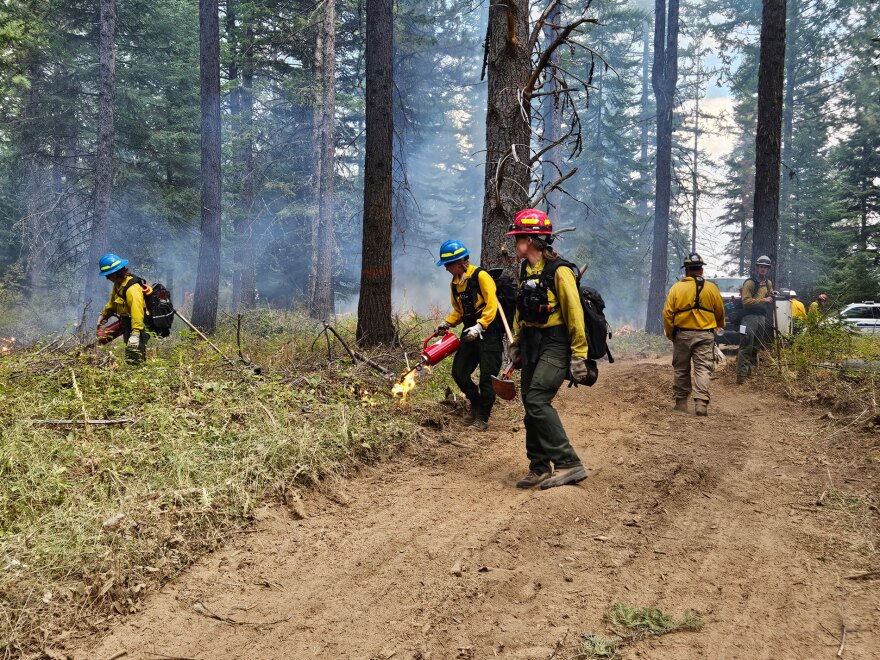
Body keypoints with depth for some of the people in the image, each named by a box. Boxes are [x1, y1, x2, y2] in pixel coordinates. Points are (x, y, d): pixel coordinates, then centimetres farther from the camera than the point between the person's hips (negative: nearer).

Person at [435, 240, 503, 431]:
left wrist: (479, 326, -29)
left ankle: (483, 417, 9)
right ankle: (476, 403, 28)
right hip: (470, 333, 8)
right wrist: (447, 323, 3)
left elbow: (492, 305, -19)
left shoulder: (480, 276, -13)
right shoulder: (455, 283, 11)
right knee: (459, 373, 5)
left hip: (488, 332, -8)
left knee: (487, 377, -4)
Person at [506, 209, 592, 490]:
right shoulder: (525, 271, 11)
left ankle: (569, 464, -13)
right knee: (532, 405, 9)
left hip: (555, 346, -9)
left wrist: (579, 355, -18)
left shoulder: (558, 271, -15)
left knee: (537, 402, -19)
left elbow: (574, 314, -17)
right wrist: (516, 343, 20)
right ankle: (540, 467, 18)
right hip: (532, 345, 9)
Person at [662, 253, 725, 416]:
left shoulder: (676, 288, -3)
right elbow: (720, 312, 10)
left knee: (681, 370, 12)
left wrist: (670, 333, 8)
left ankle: (681, 402, 18)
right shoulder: (711, 288, 0)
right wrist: (719, 326, 31)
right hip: (705, 335, 0)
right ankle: (701, 403, -13)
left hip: (682, 334, 0)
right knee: (703, 369, -1)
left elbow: (667, 313, -5)